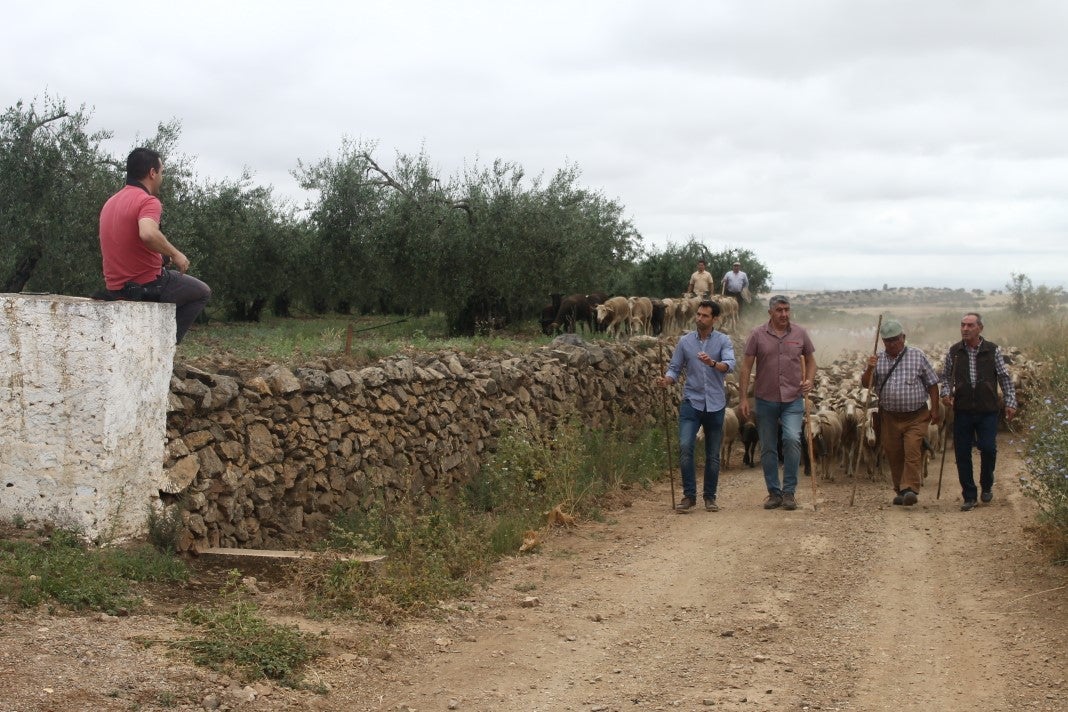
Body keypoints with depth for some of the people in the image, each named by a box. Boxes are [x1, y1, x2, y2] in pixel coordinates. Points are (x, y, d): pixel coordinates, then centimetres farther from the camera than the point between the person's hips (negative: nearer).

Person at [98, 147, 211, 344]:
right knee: (202, 292, 14)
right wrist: (175, 254, -22)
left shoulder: (110, 202, 11)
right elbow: (148, 233, -38)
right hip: (147, 287, -8)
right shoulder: (148, 201, -17)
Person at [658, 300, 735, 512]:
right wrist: (666, 380, -17)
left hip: (715, 404, 0)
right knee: (685, 447, -15)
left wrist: (712, 363, -38)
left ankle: (710, 497, 20)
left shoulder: (723, 341, -1)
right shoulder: (685, 341, 4)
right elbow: (675, 368, 6)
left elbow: (730, 365, -18)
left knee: (713, 454, 7)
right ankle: (689, 495, -6)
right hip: (691, 401, 0)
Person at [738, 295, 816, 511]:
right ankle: (774, 493, 19)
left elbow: (810, 360, 17)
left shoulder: (800, 333, 5)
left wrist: (809, 380, -3)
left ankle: (789, 491, -7)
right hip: (765, 399, 0)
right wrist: (743, 398, -4)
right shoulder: (758, 335, 0)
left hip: (793, 399, 0)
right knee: (768, 448, 6)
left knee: (792, 439, -18)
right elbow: (746, 367, 1)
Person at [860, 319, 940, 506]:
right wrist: (870, 369, -16)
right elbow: (865, 384, 3)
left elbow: (932, 384, 5)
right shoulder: (878, 360, 7)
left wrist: (935, 408, -1)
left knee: (913, 452, -15)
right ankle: (900, 491, 19)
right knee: (894, 455, 7)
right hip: (889, 417, 3)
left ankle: (911, 489, -19)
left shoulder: (918, 356, 1)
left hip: (916, 416, -3)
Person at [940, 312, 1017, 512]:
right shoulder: (954, 351, 5)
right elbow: (946, 376, 14)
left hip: (987, 411, -2)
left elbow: (1005, 378, 6)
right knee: (962, 453, 0)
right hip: (962, 411, 2)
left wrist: (1010, 403, 0)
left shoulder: (993, 350, 1)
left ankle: (987, 486, 19)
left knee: (988, 448, -9)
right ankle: (969, 497, 9)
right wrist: (946, 393, -5)